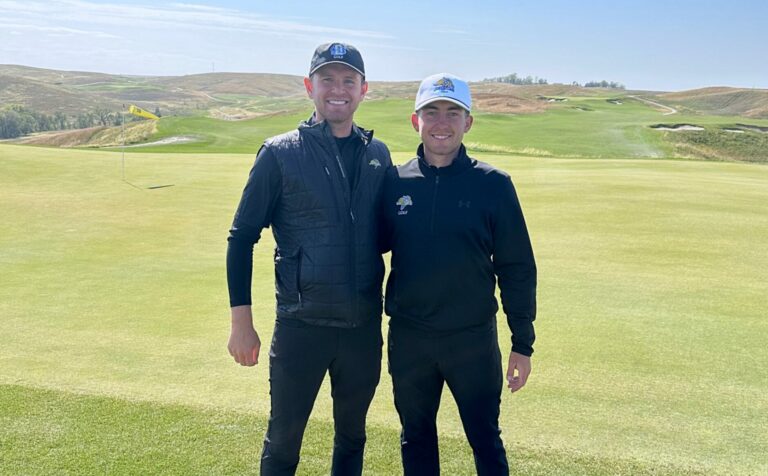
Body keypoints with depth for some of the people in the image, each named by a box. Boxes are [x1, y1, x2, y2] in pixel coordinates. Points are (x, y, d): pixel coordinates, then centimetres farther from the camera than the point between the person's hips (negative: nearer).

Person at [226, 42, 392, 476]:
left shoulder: (378, 154, 5)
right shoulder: (280, 153, -5)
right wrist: (242, 322, -7)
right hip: (301, 325, -3)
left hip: (365, 326, 3)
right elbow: (242, 237, -3)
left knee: (352, 437, 19)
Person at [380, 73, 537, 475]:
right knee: (415, 438, 19)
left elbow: (516, 268, -4)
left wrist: (523, 344, -3)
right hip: (407, 339, 3)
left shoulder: (493, 184, -7)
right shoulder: (395, 182, -1)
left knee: (486, 441, 11)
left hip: (473, 338, -2)